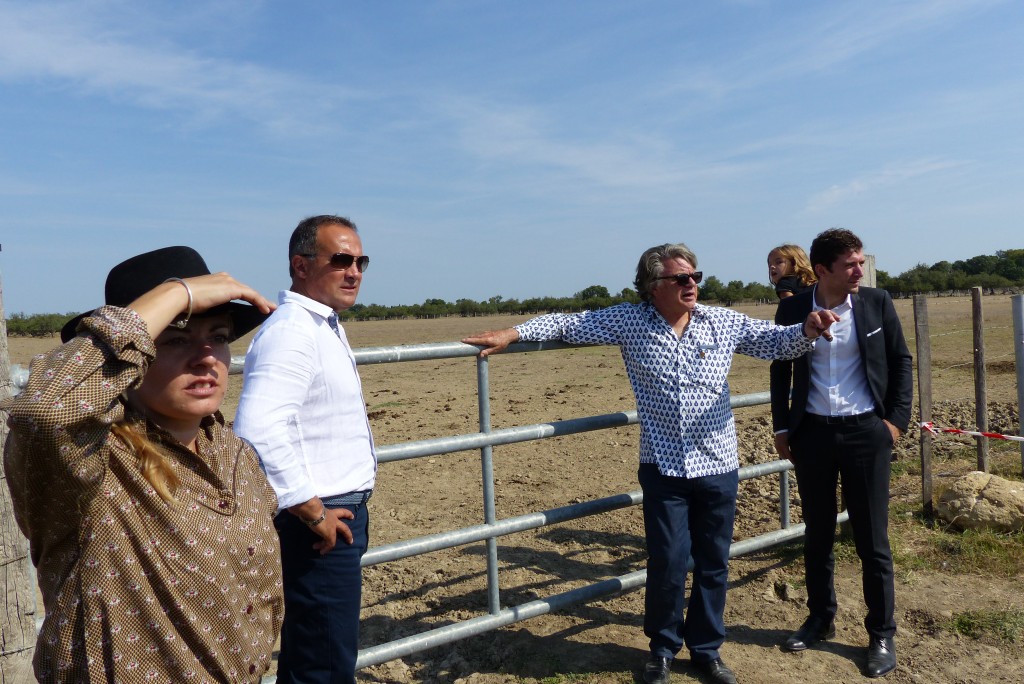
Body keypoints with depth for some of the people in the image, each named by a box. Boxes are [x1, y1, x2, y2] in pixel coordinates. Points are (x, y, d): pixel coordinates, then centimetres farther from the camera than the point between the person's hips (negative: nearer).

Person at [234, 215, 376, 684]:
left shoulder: (324, 326, 13)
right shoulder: (290, 331, -20)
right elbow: (258, 430, -32)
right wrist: (313, 513, -24)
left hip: (338, 513, 10)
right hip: (320, 527, -10)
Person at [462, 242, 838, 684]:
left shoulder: (724, 322, 0)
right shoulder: (629, 322, -5)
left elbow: (776, 341, 5)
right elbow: (567, 323, 0)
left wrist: (806, 330, -17)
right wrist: (511, 334, -6)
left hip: (718, 466, 2)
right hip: (663, 468, -2)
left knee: (713, 564, 13)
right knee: (667, 563, 2)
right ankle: (663, 648, 29)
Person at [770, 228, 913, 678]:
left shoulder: (877, 303, -2)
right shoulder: (792, 309, -2)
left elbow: (900, 360, 6)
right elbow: (781, 369, 7)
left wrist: (897, 419, -1)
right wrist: (781, 429, 5)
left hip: (865, 431, -1)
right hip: (812, 433, 1)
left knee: (872, 539, 5)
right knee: (817, 534, 13)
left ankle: (881, 634, 21)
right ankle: (820, 619, 30)